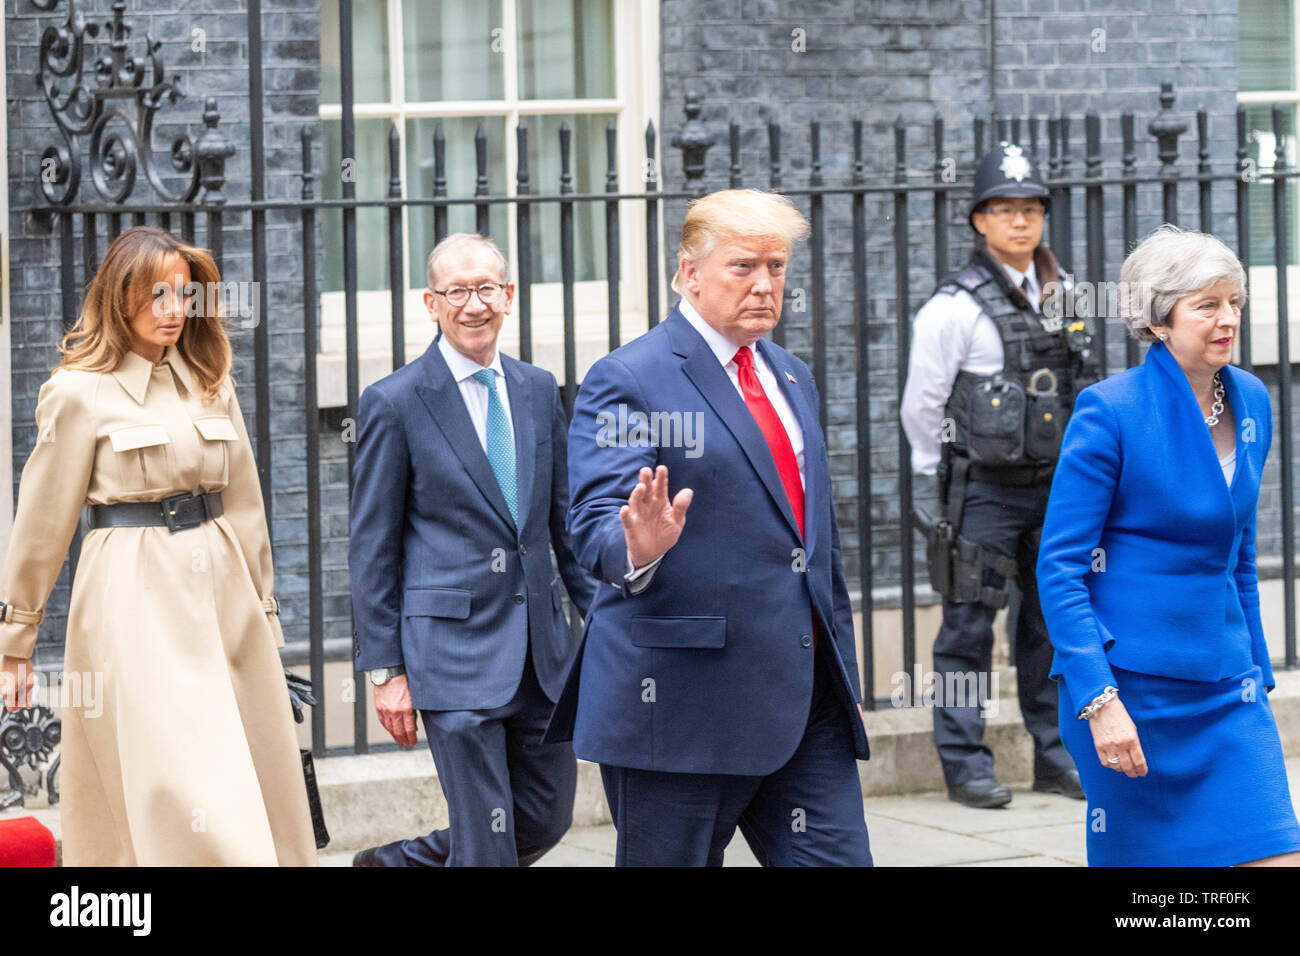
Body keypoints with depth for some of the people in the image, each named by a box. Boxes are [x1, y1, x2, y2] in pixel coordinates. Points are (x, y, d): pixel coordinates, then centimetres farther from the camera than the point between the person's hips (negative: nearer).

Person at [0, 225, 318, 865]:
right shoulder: (80, 393, -4)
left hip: (222, 592, 6)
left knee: (257, 788, 5)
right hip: (134, 599, -6)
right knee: (179, 795, -9)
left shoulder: (211, 381, 11)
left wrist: (261, 606, 15)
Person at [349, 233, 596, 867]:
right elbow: (372, 548, -4)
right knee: (487, 845, -5)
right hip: (452, 646, -6)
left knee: (547, 820, 13)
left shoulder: (539, 391, 9)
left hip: (540, 647, 6)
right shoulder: (394, 404, -6)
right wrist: (384, 670, -7)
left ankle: (394, 864, 32)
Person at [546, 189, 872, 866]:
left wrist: (838, 658, 23)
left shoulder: (793, 380, 19)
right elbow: (595, 524, -15)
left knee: (838, 857, -1)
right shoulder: (628, 381, -5)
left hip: (807, 703, 6)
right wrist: (637, 549, -38)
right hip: (681, 702, -6)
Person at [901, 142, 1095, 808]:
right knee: (969, 627, -2)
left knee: (1053, 624, 10)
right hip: (983, 490, -6)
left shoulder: (1061, 294, 8)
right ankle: (964, 762, 4)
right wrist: (944, 477, 2)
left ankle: (1056, 756, 19)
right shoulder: (956, 307, -11)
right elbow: (921, 404, -6)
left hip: (1055, 484, 6)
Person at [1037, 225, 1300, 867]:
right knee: (1137, 855, 2)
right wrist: (1099, 698, -19)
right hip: (1131, 685, -5)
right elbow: (1059, 567, -12)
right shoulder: (1111, 410, -11)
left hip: (1225, 687, 5)